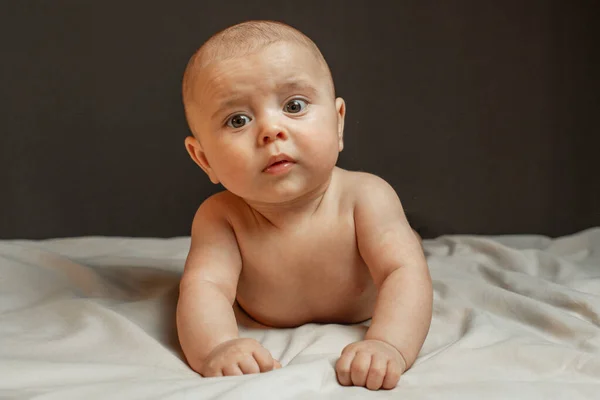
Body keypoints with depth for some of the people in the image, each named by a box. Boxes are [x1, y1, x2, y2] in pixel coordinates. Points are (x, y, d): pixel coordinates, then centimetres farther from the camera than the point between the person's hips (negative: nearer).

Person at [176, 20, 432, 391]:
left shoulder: (366, 198, -39)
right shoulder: (220, 217, -36)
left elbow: (406, 273, -48)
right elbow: (204, 286, -47)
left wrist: (388, 344, -69)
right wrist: (215, 347, -71)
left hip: (361, 320, 0)